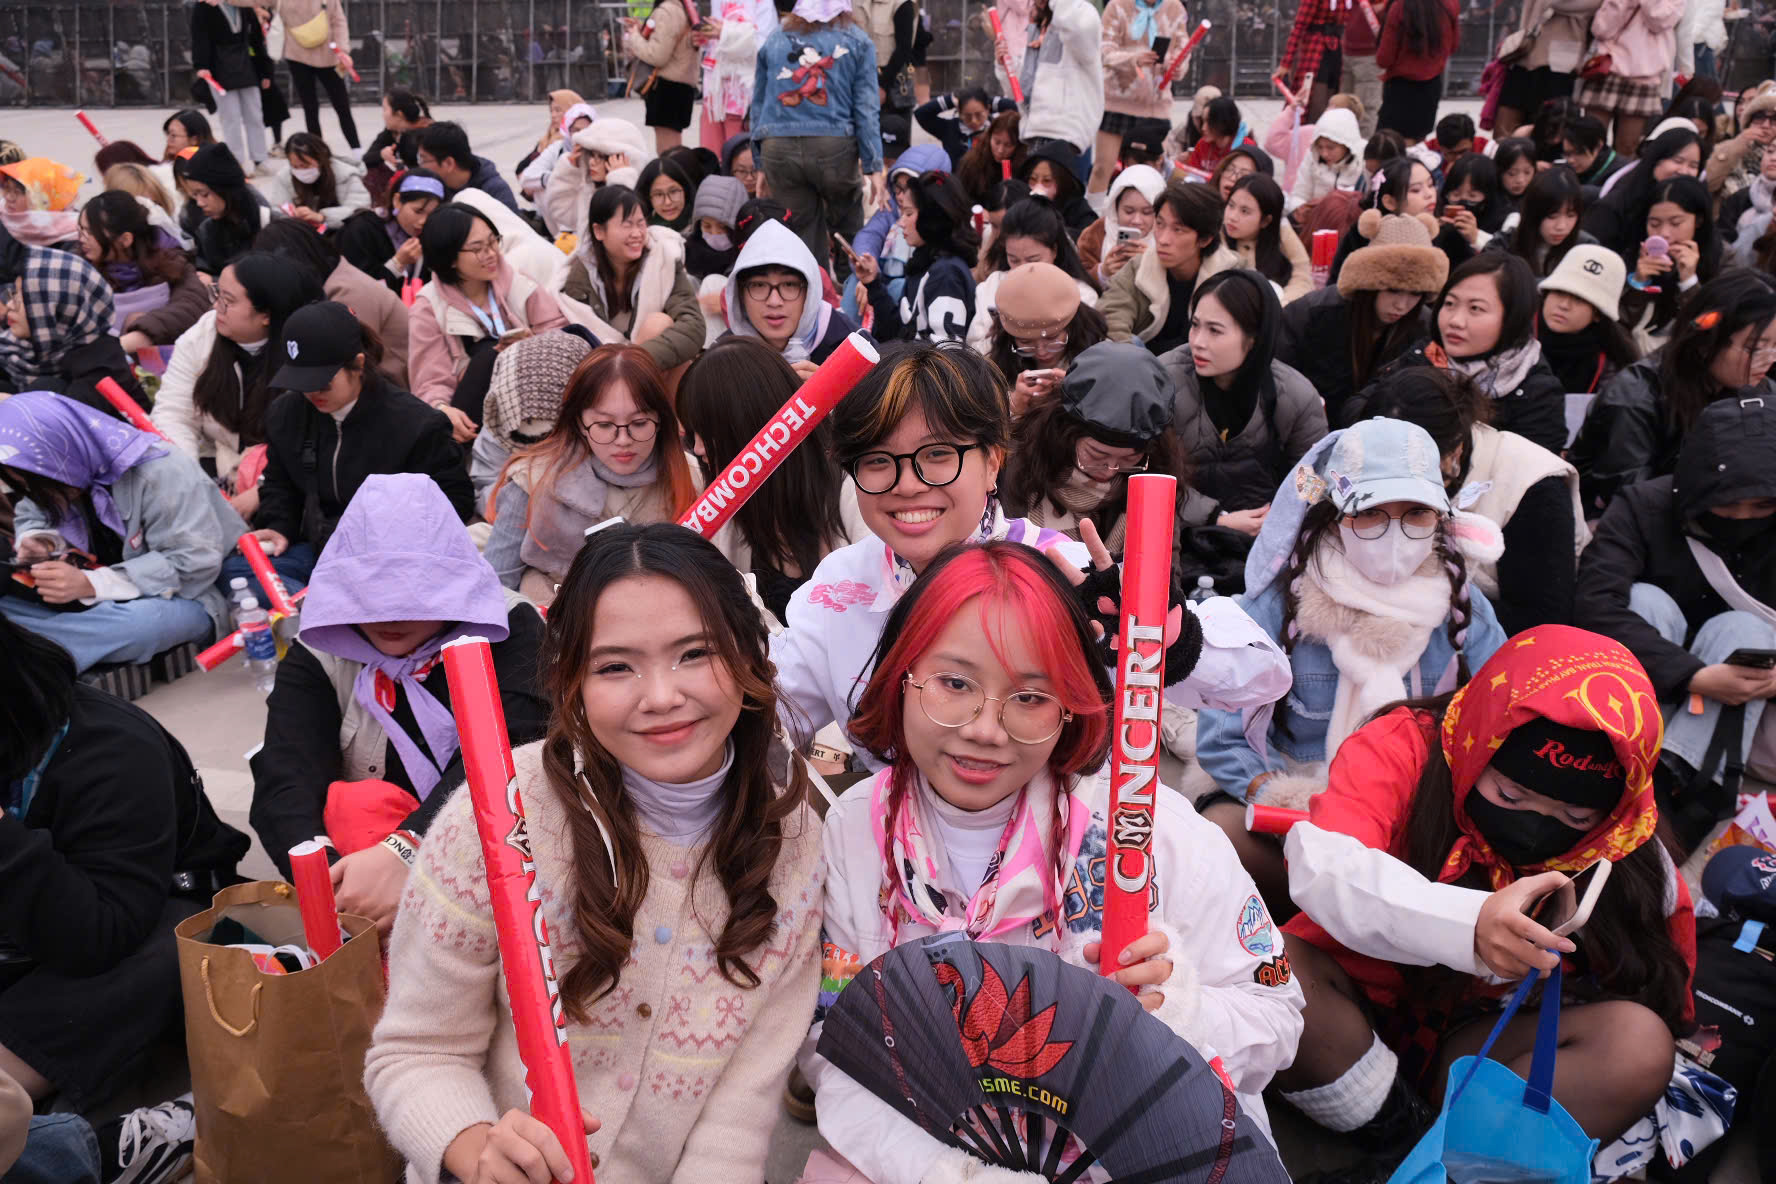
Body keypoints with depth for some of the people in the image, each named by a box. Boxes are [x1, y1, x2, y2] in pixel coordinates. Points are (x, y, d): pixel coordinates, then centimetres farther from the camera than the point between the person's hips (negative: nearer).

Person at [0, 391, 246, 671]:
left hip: (182, 599, -7)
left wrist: (91, 585, -32)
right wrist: (37, 542, -9)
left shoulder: (159, 472, -23)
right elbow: (30, 517, 17)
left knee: (140, 621, -41)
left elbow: (194, 562, -26)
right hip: (107, 602, 8)